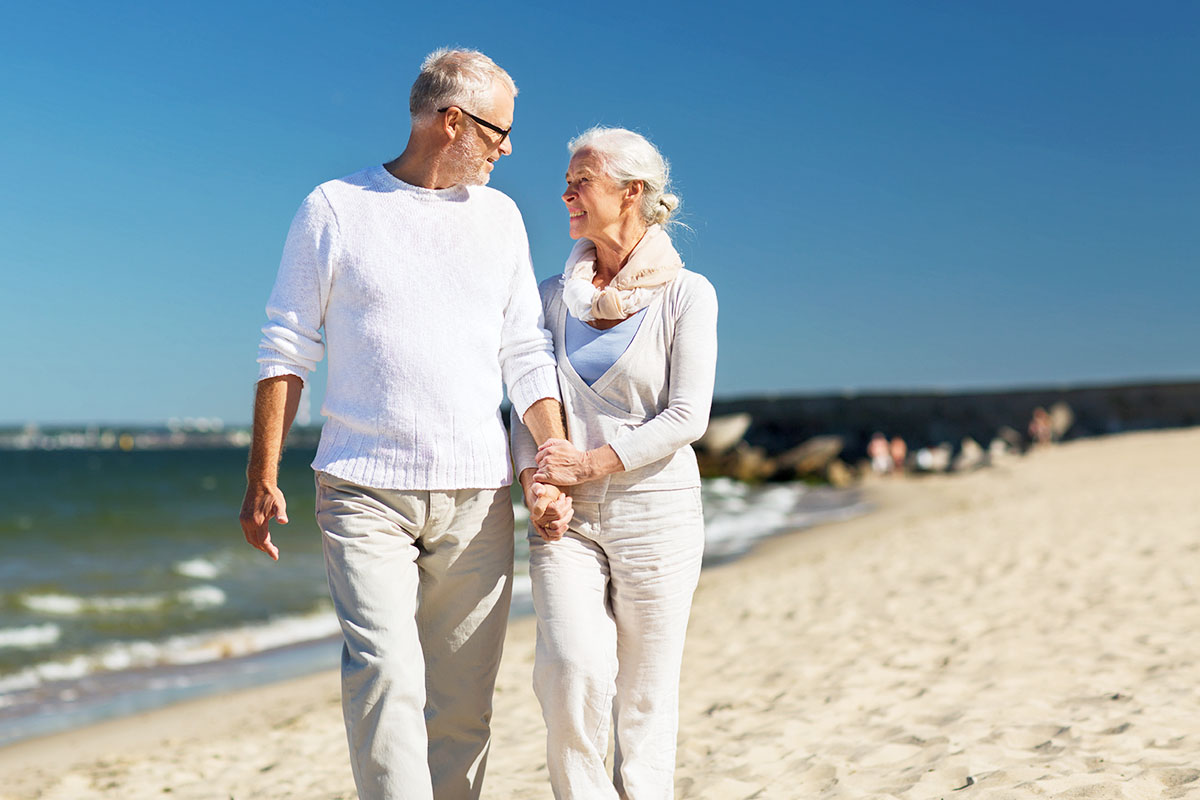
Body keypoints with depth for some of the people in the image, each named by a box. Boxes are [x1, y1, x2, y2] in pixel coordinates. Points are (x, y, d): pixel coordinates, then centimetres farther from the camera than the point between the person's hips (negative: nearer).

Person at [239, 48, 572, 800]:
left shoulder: (499, 215, 13)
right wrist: (263, 476, 0)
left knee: (463, 699, 5)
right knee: (386, 678, -15)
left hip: (477, 492, 3)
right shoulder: (334, 209, 3)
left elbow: (528, 353, 10)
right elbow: (287, 348, 4)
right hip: (365, 491, -3)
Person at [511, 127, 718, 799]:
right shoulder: (555, 295, 11)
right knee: (573, 670, -16)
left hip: (655, 510, -2)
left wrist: (590, 464, -13)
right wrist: (538, 479, -8)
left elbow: (687, 417, -7)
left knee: (647, 690, 2)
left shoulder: (687, 294, -1)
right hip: (566, 517, 2)